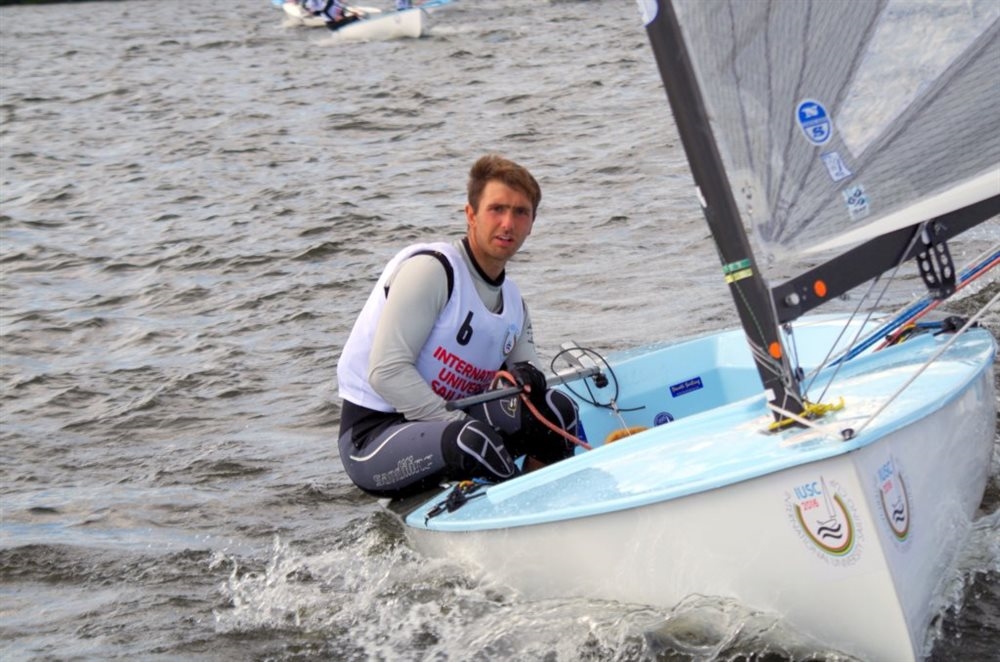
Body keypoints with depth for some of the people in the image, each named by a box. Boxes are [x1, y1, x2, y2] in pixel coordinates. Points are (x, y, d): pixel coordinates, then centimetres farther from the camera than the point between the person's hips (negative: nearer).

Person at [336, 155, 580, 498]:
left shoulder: (513, 300, 10)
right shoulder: (430, 268, -15)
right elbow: (386, 371, -22)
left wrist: (524, 375, -11)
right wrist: (460, 425, -27)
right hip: (372, 435, -8)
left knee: (556, 409, -6)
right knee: (471, 440, -35)